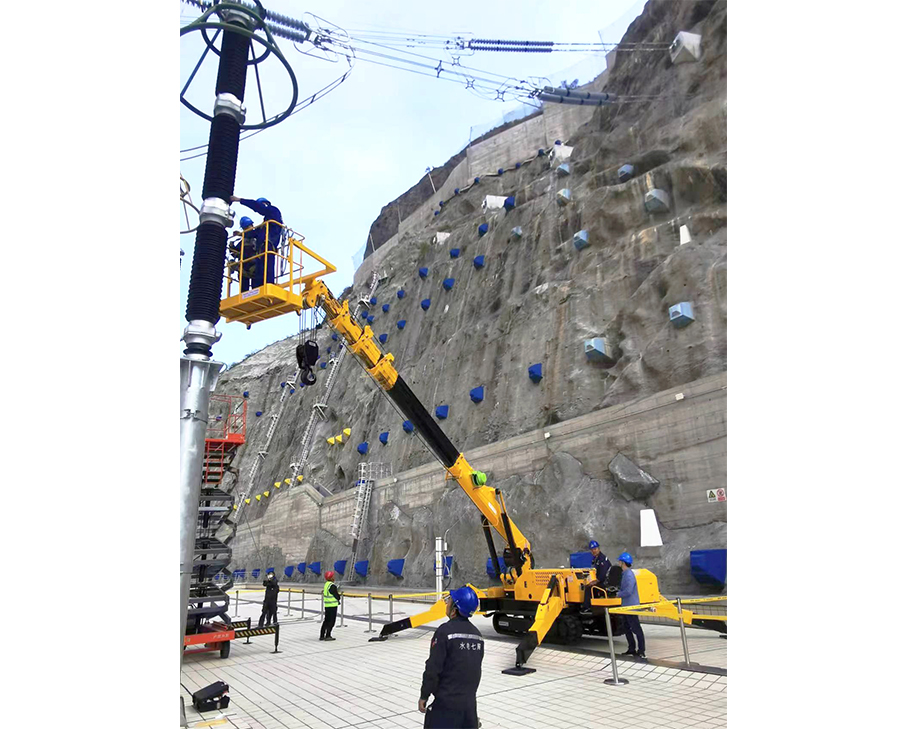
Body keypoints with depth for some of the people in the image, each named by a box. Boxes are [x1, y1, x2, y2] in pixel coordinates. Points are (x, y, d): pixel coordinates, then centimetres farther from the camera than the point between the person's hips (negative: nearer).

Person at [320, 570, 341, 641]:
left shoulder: (326, 584, 10)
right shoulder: (332, 586, -19)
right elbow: (337, 596, -15)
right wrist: (339, 594, 8)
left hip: (327, 605, 9)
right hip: (332, 606, -9)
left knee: (326, 620, 16)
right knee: (331, 621, 0)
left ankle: (322, 636, 20)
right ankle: (328, 636, 2)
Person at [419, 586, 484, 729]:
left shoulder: (445, 631, -16)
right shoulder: (476, 633, 4)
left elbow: (433, 668, -14)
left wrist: (424, 696, -3)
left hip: (447, 702, -6)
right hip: (469, 701, 6)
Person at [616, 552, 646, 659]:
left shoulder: (629, 575, -20)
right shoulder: (624, 574, 12)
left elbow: (628, 591, -25)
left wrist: (619, 594, -12)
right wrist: (620, 593, 5)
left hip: (631, 606, -10)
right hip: (626, 606, 10)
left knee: (636, 628, -4)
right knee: (627, 628, 16)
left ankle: (641, 651, 3)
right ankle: (631, 649, 24)